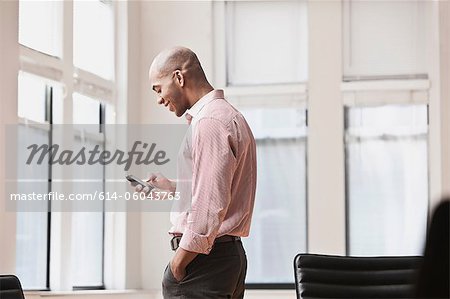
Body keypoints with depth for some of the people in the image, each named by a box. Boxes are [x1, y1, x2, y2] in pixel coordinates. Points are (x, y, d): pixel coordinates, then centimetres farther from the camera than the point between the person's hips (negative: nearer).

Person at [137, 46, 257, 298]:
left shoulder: (209, 122, -13)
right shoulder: (229, 116, 19)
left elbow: (209, 207, -21)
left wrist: (177, 265, -16)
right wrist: (171, 189, 23)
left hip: (204, 259, -10)